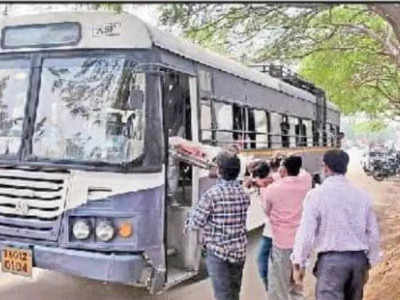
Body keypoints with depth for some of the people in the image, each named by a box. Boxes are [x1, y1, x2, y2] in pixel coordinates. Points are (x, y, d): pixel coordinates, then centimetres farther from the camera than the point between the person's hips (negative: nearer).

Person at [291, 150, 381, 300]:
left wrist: (299, 264, -1)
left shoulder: (316, 194, -7)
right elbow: (373, 233, 10)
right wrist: (368, 265, 20)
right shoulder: (362, 195, 6)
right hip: (359, 259, 5)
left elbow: (306, 232, -10)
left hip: (331, 259, -5)